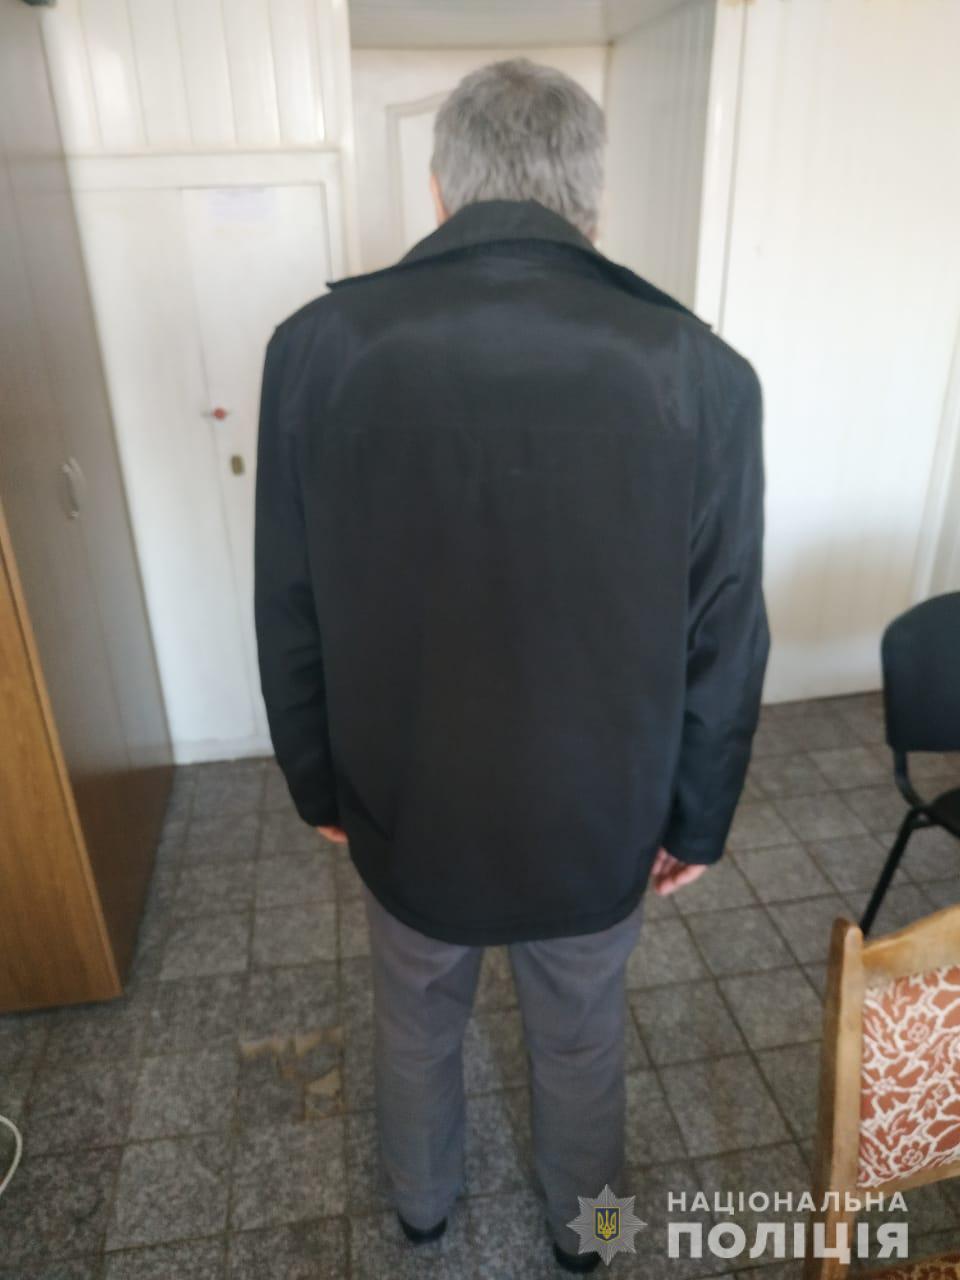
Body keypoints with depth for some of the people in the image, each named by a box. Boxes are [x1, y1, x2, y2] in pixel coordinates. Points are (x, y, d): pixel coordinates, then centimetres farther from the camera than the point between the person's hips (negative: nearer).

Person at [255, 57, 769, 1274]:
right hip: (599, 822, 0)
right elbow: (724, 647, -9)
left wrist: (318, 786, 9)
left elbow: (289, 618, -7)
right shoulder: (702, 371, -17)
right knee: (582, 1042, 28)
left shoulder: (319, 343, -16)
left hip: (406, 812, 1)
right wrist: (695, 821, 8)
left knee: (416, 1025, 30)